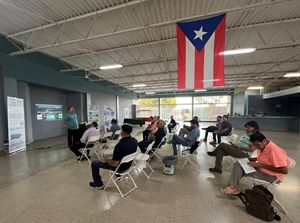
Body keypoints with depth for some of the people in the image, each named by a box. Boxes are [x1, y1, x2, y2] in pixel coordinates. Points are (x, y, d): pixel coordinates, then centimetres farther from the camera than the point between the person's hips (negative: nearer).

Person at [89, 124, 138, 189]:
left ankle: (98, 184, 25)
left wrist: (105, 159, -10)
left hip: (119, 167, -7)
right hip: (128, 164, 7)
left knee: (94, 163, 9)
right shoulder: (135, 141, -13)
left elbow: (115, 164, -27)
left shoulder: (120, 145, -36)